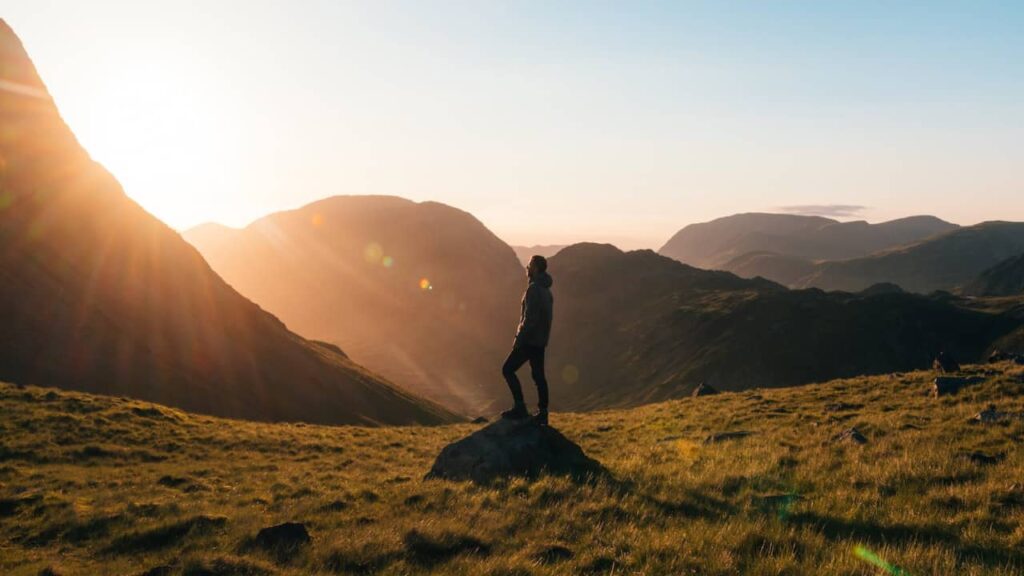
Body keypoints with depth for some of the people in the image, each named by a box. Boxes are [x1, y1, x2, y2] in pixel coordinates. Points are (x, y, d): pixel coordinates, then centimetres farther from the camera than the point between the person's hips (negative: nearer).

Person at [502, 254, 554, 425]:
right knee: (538, 375, 10)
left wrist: (519, 337, -18)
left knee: (508, 369, -2)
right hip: (540, 341, 9)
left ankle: (519, 407, -5)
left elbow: (530, 317, -23)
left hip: (529, 340, -9)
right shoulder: (546, 289, 15)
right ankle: (542, 414, 11)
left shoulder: (534, 289, -17)